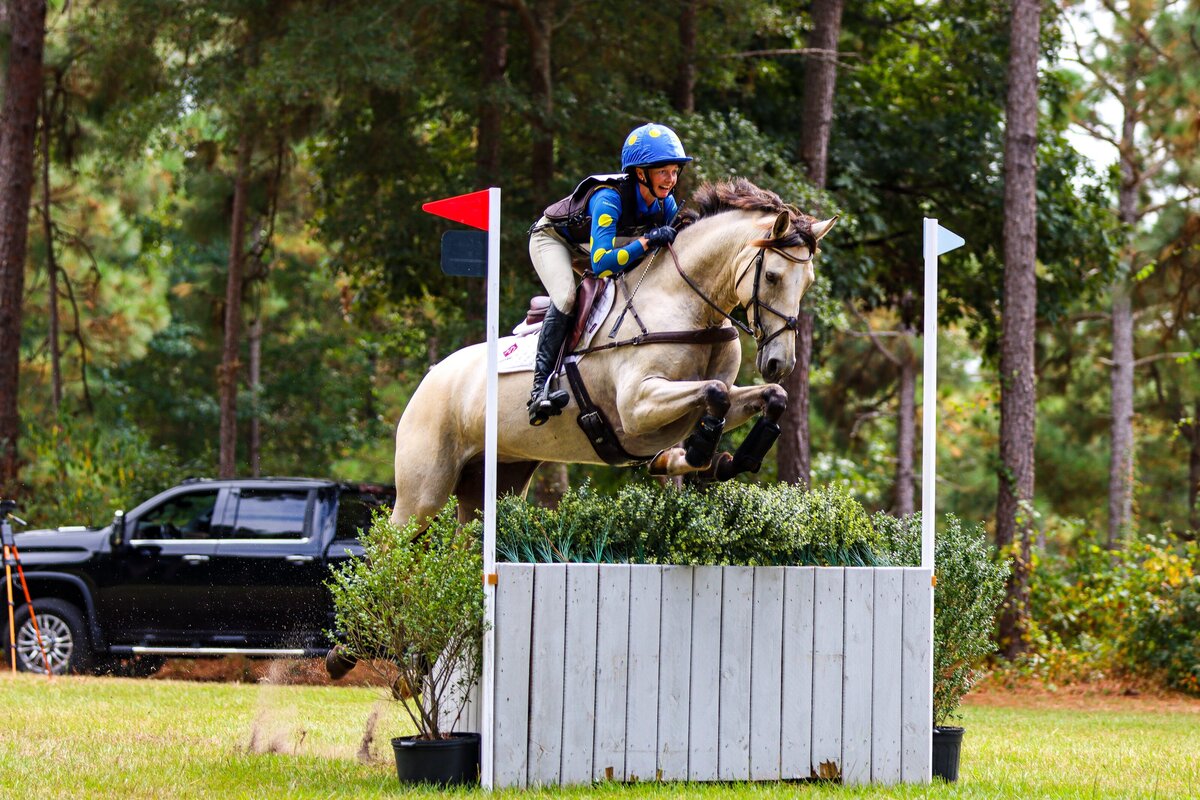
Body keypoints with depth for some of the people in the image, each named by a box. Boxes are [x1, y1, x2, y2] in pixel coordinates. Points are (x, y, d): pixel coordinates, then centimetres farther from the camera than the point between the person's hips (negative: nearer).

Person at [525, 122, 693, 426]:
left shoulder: (666, 204, -18)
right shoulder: (609, 198, -39)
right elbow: (601, 263, -47)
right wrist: (646, 241, -53)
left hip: (594, 247, 8)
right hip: (553, 238, -8)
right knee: (566, 298, -31)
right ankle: (541, 386, -32)